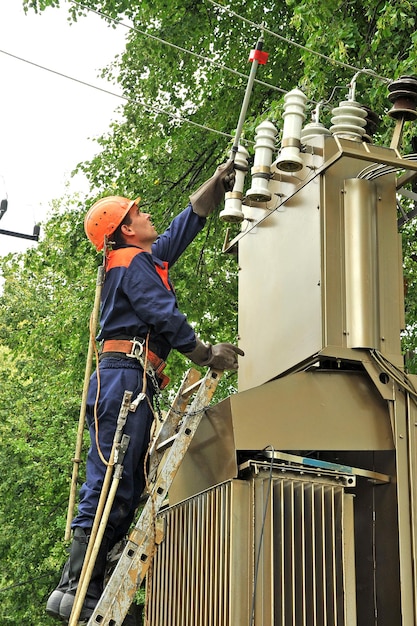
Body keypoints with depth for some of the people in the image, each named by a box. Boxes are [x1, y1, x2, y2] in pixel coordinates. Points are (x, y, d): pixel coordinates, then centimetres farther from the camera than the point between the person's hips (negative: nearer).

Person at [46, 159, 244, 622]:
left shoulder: (146, 260, 27)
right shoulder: (132, 262, -2)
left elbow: (183, 229, 38)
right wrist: (208, 355, -2)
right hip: (125, 374, -10)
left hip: (133, 384, 10)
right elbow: (164, 315, -11)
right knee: (111, 481, -15)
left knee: (126, 487, 5)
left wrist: (217, 184, 37)